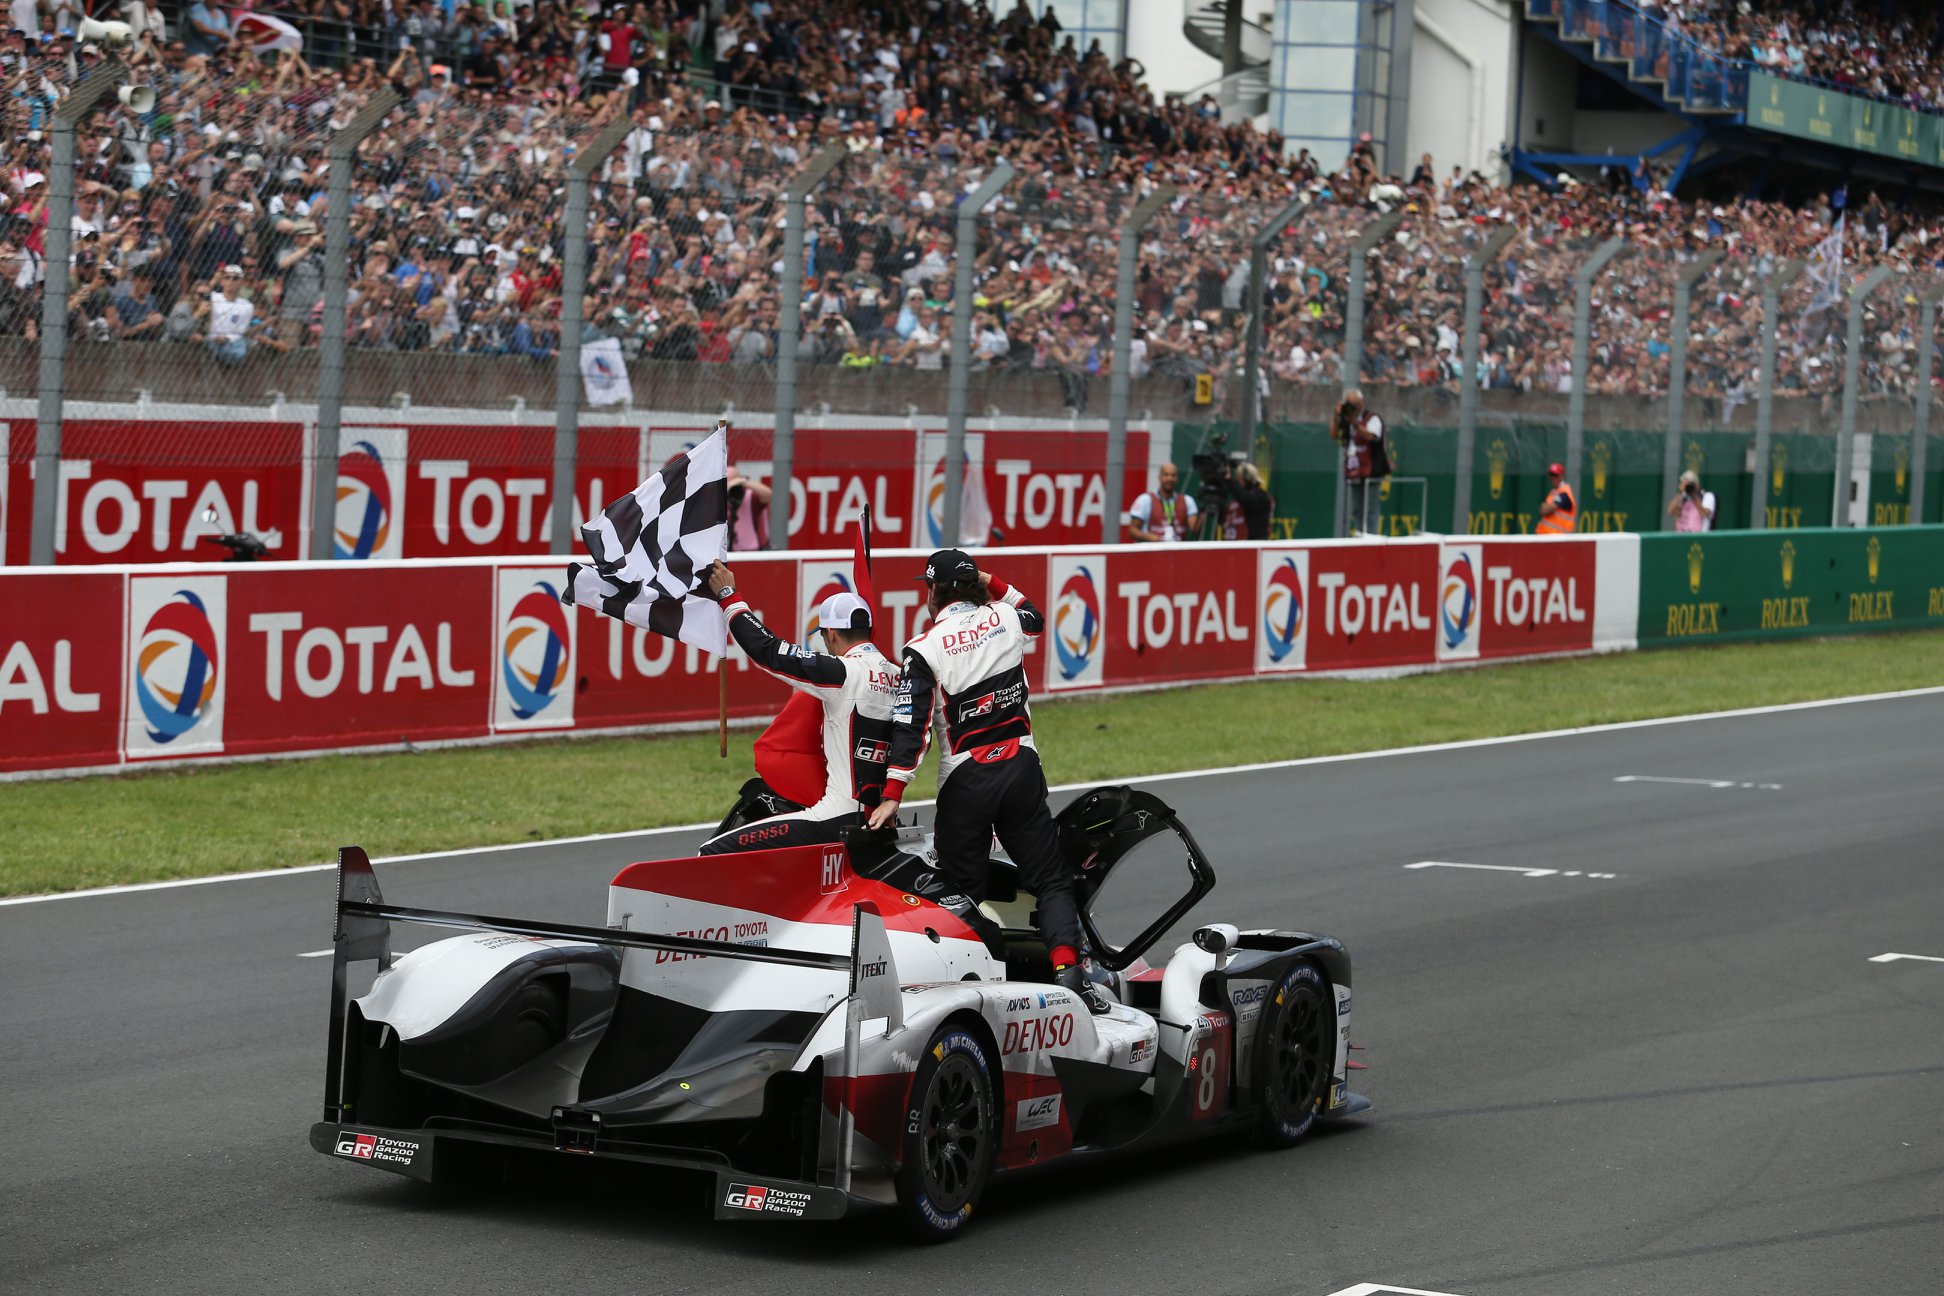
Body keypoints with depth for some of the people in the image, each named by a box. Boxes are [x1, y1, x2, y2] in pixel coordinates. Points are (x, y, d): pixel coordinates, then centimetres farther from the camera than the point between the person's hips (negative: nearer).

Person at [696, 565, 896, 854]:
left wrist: (729, 597, 0)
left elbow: (768, 651, -10)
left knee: (715, 853, -12)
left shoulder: (844, 672, -11)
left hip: (838, 820, -9)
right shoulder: (896, 678, 11)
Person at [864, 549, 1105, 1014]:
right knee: (1049, 879, 5)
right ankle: (1067, 968, -13)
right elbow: (1035, 616, 29)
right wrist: (991, 584, 22)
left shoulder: (926, 648, -8)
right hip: (1020, 764, 3)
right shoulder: (1003, 618, 2)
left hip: (965, 779, -2)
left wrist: (892, 795, -15)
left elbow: (911, 726, -14)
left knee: (962, 887, 8)